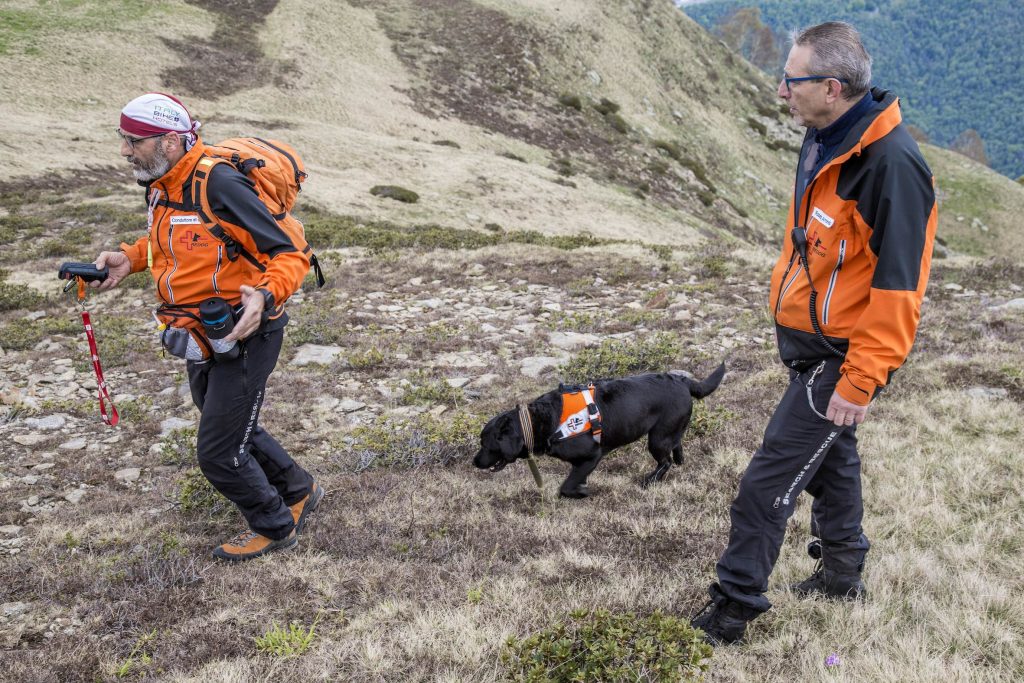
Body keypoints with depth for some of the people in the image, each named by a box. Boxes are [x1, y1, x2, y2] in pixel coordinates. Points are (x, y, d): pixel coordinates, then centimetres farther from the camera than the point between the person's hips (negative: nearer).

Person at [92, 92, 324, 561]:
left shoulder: (218, 185, -25)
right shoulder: (159, 185, 2)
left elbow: (289, 256, -25)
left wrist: (265, 296, -43)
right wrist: (130, 258, 6)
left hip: (245, 335, -9)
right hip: (201, 338, 9)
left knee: (218, 453, -1)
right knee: (234, 429, 24)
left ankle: (275, 527, 24)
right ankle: (298, 491, 46)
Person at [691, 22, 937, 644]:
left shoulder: (892, 164, -25)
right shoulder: (826, 139, 4)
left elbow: (897, 285, -25)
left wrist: (859, 381, -23)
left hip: (842, 356, -9)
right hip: (810, 340, 9)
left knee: (769, 481, -6)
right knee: (830, 456, 23)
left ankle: (734, 609, 7)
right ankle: (841, 575, 42)